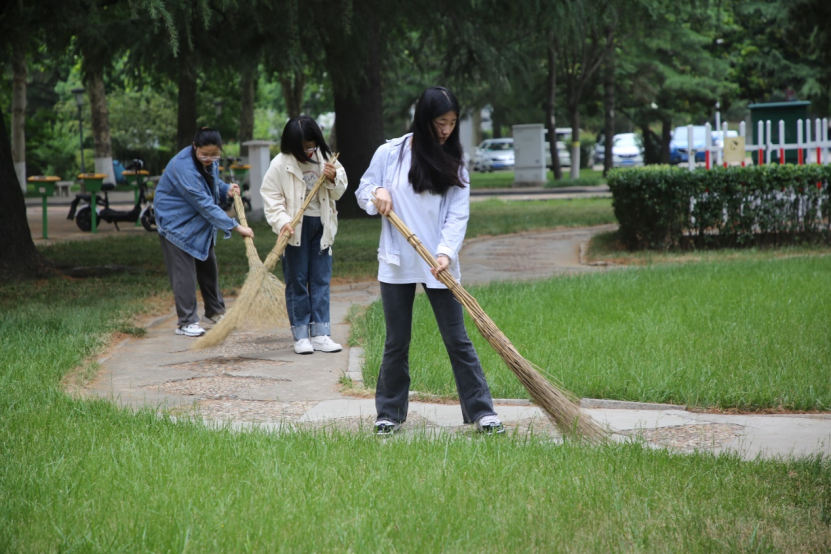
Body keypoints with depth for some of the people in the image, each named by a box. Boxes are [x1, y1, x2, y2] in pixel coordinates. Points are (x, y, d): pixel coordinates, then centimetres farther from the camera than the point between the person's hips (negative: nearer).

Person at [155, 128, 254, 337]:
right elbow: (205, 204, -33)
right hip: (177, 223, -8)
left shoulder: (211, 162, -7)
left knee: (208, 266, 16)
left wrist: (227, 190, -9)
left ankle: (215, 311, 30)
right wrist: (236, 227, -32)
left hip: (200, 222, 8)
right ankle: (186, 322, 0)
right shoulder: (184, 167, -33)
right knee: (184, 272, -6)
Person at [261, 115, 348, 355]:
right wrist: (282, 221, -22)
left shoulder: (325, 158, 3)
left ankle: (320, 334, 8)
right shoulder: (280, 164, -9)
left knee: (321, 281, 4)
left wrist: (334, 179, -10)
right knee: (297, 281, 2)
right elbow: (271, 196, -9)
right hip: (295, 229, -4)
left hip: (321, 227, 4)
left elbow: (338, 192, 12)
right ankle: (301, 335, 8)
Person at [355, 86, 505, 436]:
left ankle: (481, 411, 3)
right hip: (397, 263, 0)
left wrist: (446, 252, -20)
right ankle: (389, 413, 17)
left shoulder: (454, 163, 3)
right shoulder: (389, 154, 0)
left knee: (457, 339, 0)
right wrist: (377, 193, -15)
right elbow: (362, 194, 9)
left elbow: (458, 214, -5)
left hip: (439, 264, 0)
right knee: (397, 342, 7)